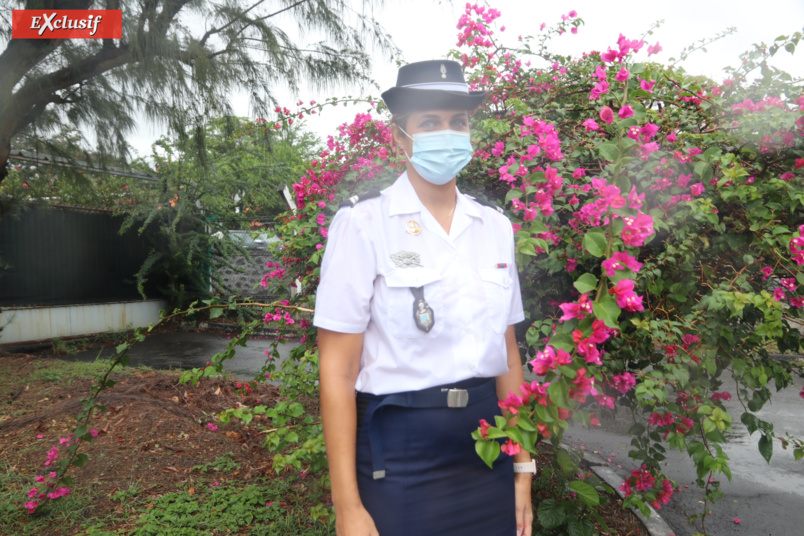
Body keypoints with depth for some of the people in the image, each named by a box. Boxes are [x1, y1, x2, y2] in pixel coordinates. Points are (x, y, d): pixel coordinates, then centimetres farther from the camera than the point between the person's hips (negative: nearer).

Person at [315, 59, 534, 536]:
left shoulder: (495, 227, 2)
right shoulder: (363, 224, -11)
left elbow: (507, 352, 7)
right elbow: (337, 370, -12)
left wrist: (522, 468, 8)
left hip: (487, 446, 5)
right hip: (399, 450, -4)